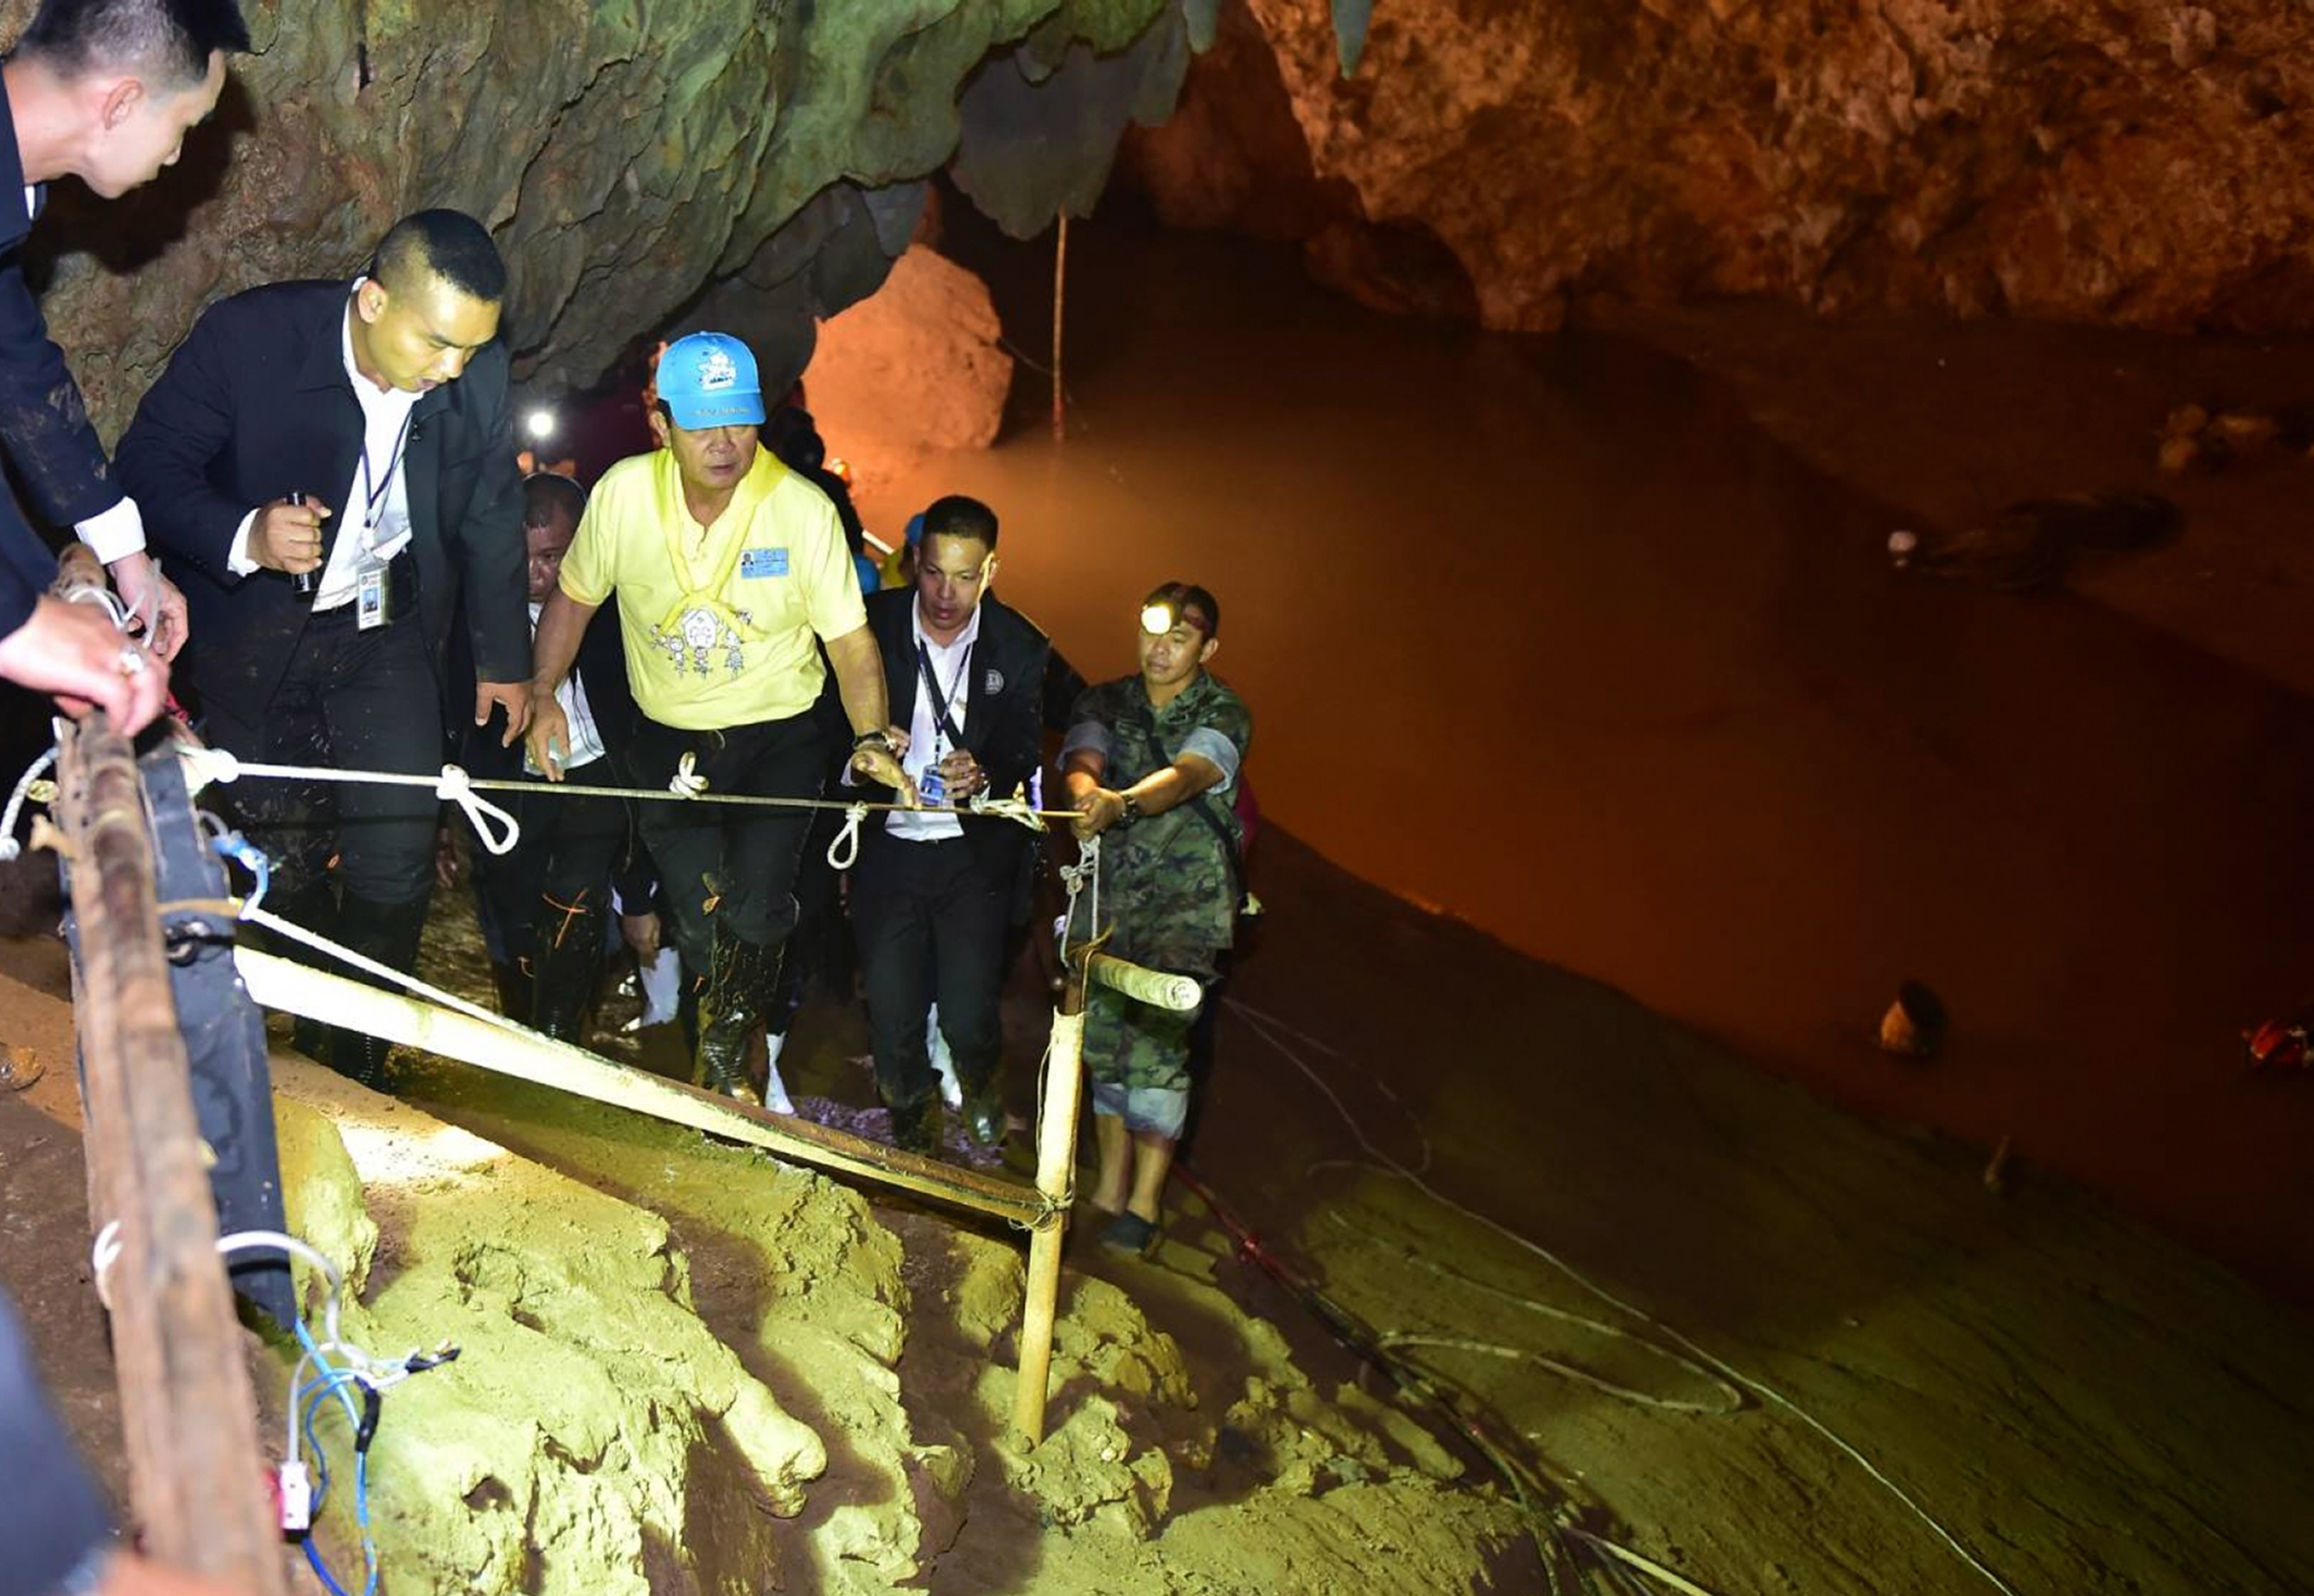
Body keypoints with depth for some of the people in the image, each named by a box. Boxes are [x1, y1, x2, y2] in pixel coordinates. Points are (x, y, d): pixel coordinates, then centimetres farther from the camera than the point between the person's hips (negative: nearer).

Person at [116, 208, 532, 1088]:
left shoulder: (479, 370, -12)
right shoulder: (246, 337, -23)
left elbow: (491, 517, 3)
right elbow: (149, 464, -15)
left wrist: (503, 658, 12)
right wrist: (245, 537, -36)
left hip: (386, 631, 2)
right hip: (252, 637, -2)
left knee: (397, 867, -3)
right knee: (285, 865, 5)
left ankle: (361, 1067, 18)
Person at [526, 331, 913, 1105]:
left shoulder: (804, 509, -18)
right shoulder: (623, 493, -11)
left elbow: (850, 640, -13)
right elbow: (576, 596, 5)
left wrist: (872, 737, -28)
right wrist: (542, 693, -6)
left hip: (779, 737, -2)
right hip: (669, 740, 2)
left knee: (755, 912, -13)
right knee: (699, 920, 3)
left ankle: (724, 1057, 16)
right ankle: (721, 1061, 30)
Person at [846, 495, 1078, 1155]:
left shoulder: (1020, 648, -4)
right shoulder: (872, 626, -5)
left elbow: (1023, 757, -5)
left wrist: (984, 779, -27)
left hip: (974, 852, 0)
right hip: (888, 846, 1)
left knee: (968, 1014, -7)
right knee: (891, 1010, -3)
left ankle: (978, 1079, 31)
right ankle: (909, 1110, 31)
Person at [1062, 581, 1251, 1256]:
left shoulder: (1224, 715, -5)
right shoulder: (1108, 703, 8)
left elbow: (1187, 775, -24)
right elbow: (1081, 758, -11)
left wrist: (1123, 803, -44)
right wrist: (1086, 791, -37)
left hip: (1187, 899, -4)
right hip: (1108, 889, 4)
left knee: (1158, 1038, -13)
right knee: (1103, 1030, 4)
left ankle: (1145, 1202, -7)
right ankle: (1110, 1183, 17)